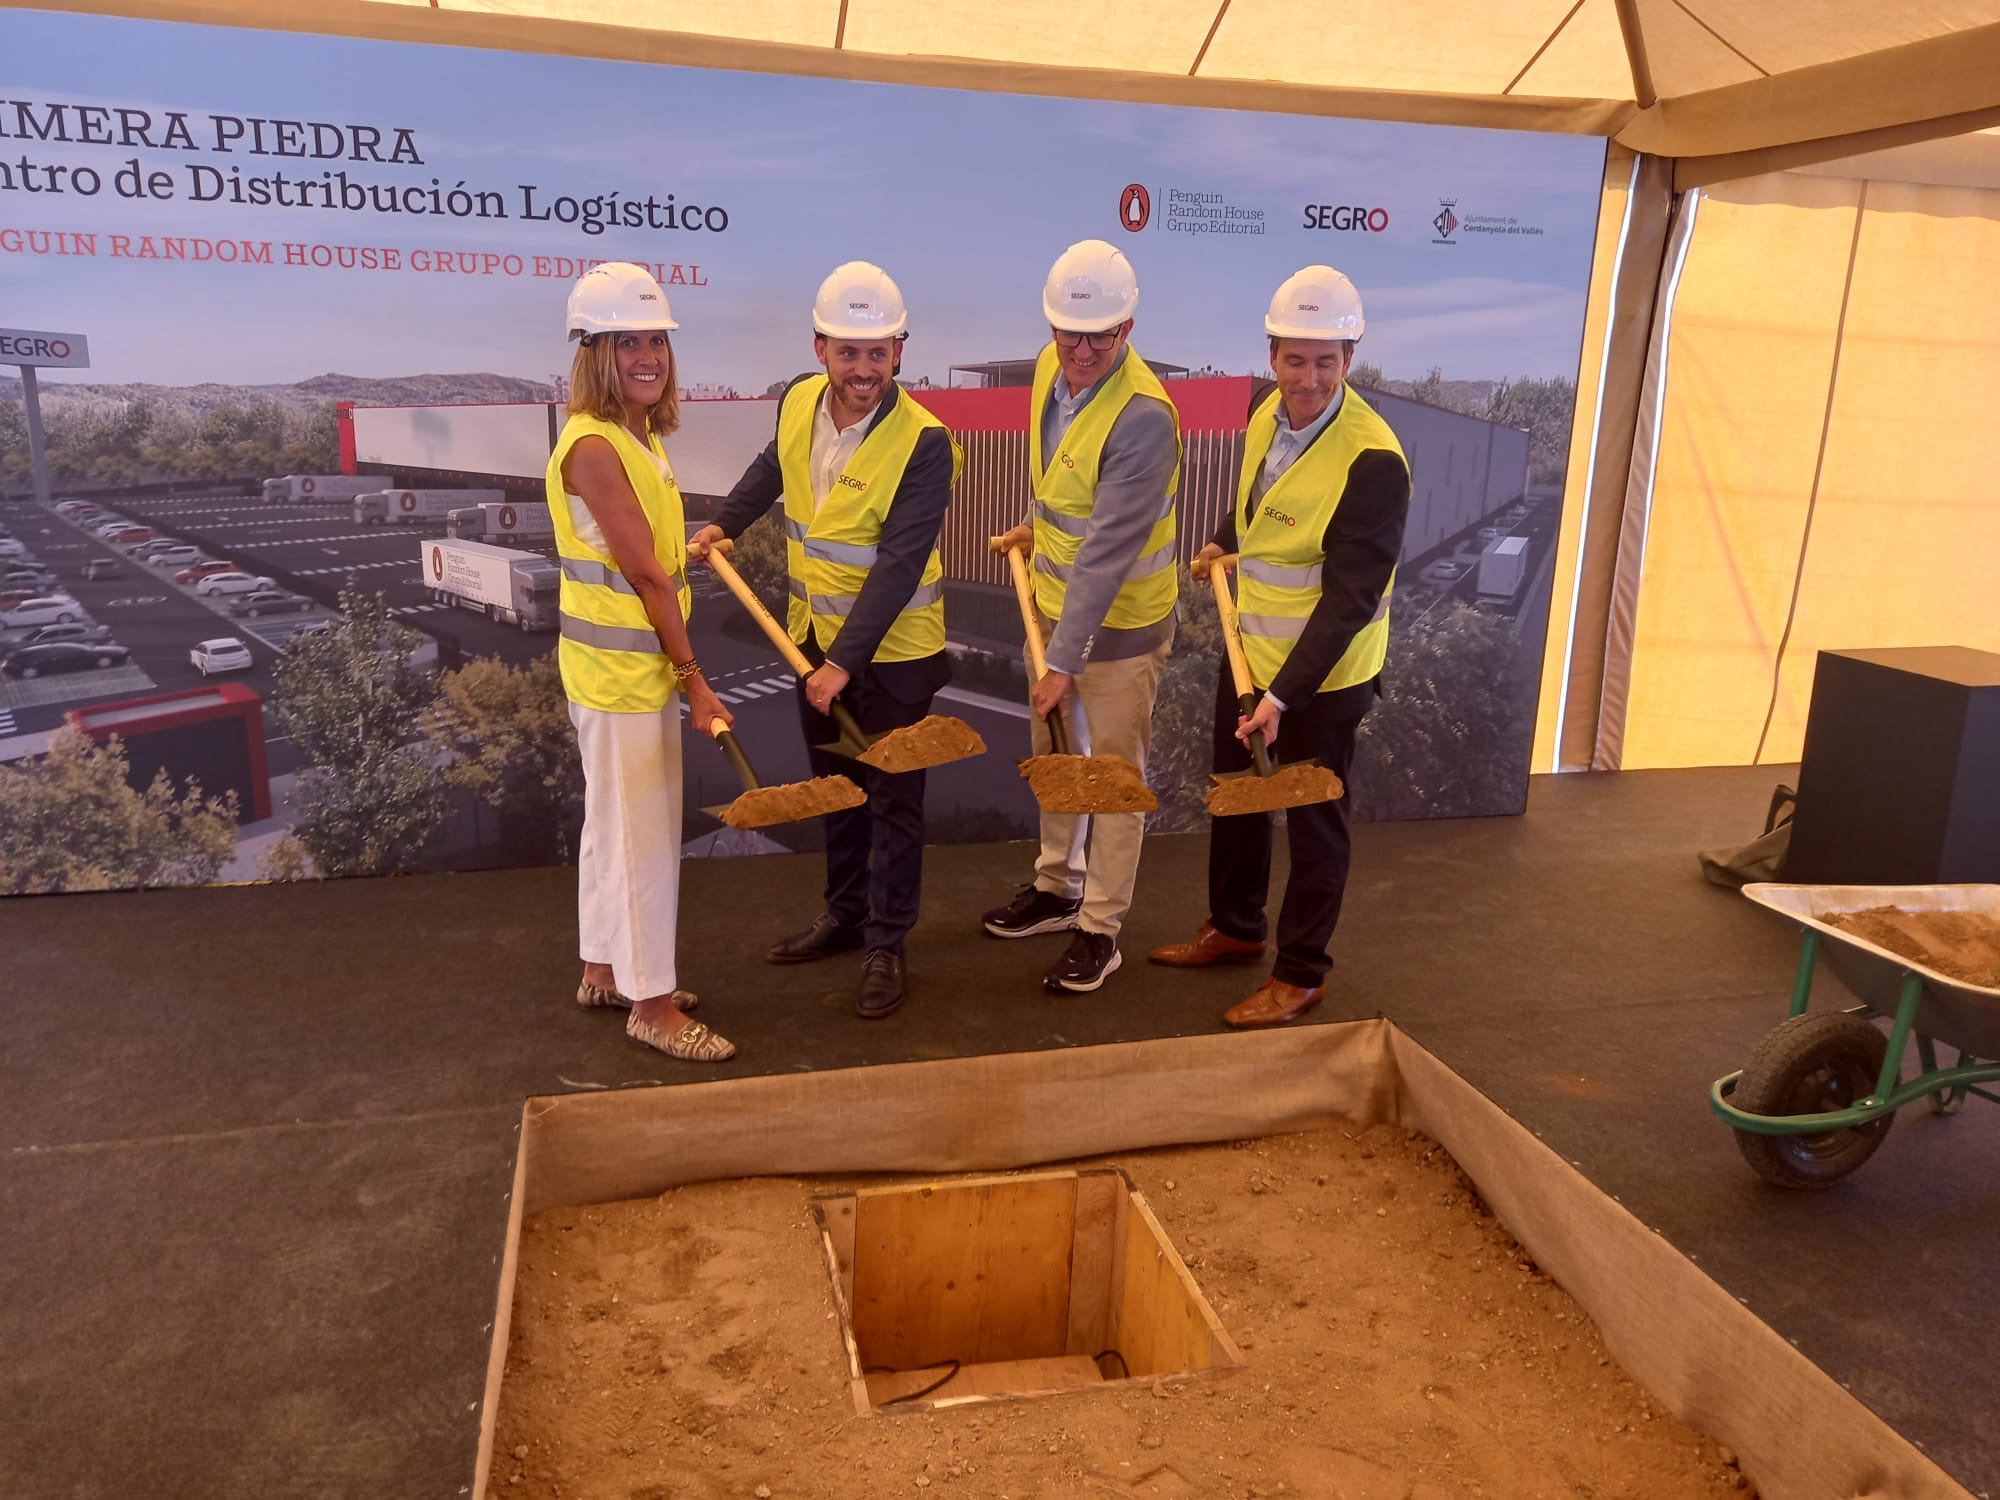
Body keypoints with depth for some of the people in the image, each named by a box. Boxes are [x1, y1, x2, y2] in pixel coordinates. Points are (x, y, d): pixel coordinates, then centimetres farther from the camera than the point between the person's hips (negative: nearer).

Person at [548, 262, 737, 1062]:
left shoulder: (636, 437, 9)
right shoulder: (594, 445, -20)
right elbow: (646, 574, -20)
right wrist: (693, 676, -16)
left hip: (642, 660, 10)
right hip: (619, 667, -9)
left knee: (614, 821, 19)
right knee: (641, 830, 1)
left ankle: (606, 969, 34)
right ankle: (650, 1002, 14)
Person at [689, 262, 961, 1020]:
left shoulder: (923, 441, -24)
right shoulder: (798, 401, -5)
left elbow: (899, 567, -27)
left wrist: (844, 659, -29)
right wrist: (725, 522, 15)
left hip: (892, 648, -6)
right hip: (814, 634, 7)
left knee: (892, 800, 6)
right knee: (834, 785, 20)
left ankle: (887, 945, 20)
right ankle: (845, 914, 38)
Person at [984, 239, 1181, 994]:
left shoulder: (1142, 416, -28)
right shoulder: (1051, 367, -4)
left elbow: (1107, 554, -30)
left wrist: (1064, 661, -29)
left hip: (1119, 623, -8)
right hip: (1054, 600, 8)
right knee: (1053, 755, 20)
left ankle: (1100, 929, 21)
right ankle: (1056, 888, 39)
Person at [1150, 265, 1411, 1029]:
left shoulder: (1372, 460, -26)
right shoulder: (1268, 411, -2)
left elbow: (1349, 599, -27)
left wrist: (1284, 695, -31)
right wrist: (1223, 543, 22)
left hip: (1323, 670, -8)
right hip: (1251, 646, 8)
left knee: (1313, 820, 7)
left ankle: (1301, 973, 24)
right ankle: (1234, 928, 41)